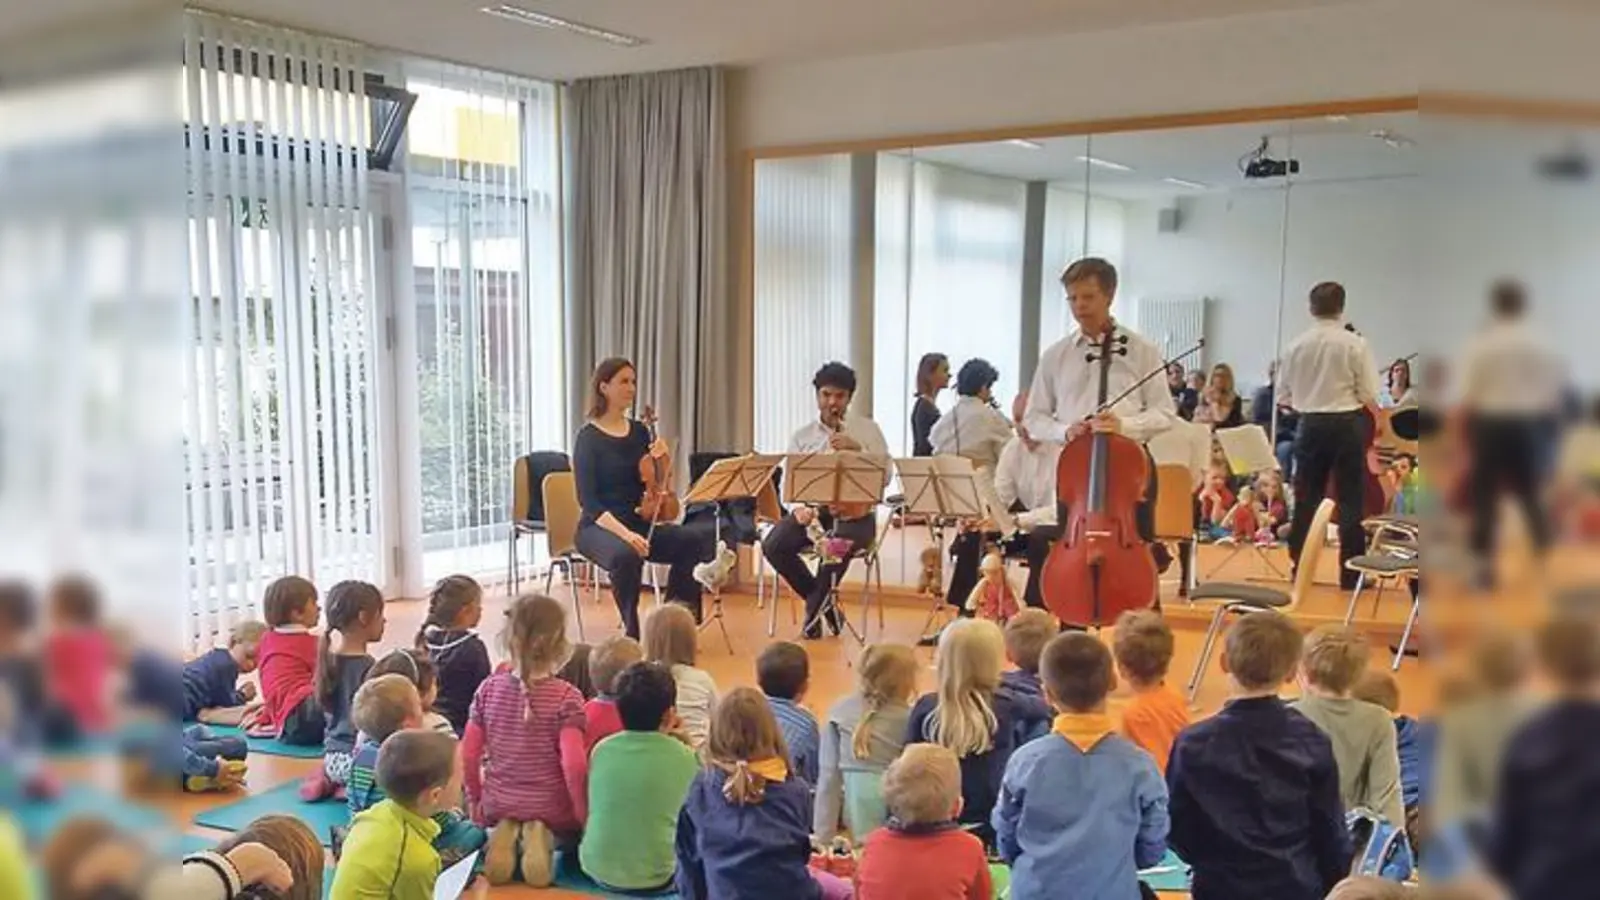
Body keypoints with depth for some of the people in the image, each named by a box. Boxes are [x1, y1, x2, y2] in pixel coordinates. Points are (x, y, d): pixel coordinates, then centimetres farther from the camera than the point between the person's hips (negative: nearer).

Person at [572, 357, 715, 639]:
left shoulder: (639, 431, 9)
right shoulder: (588, 438, -6)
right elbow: (588, 501, -14)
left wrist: (659, 463, -10)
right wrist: (623, 533, -28)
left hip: (640, 522, 5)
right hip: (598, 528, -5)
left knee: (695, 540, -22)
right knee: (626, 556, -39)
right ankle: (632, 630, -18)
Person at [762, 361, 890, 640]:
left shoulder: (867, 429, 8)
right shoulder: (801, 438, 11)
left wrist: (857, 448, -14)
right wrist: (799, 508, -19)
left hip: (856, 512, -2)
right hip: (814, 509, 3)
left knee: (838, 546, -37)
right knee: (773, 545, -25)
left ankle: (814, 610, -9)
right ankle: (825, 603, -3)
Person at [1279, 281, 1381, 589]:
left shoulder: (1296, 346, -2)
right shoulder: (1355, 344, -10)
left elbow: (1283, 397, 3)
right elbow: (1368, 395, -9)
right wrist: (1378, 417, 12)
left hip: (1311, 424, 2)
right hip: (1347, 423, -2)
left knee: (1306, 499, 10)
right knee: (1349, 500, 4)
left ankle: (1300, 568, 14)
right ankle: (1351, 572, 6)